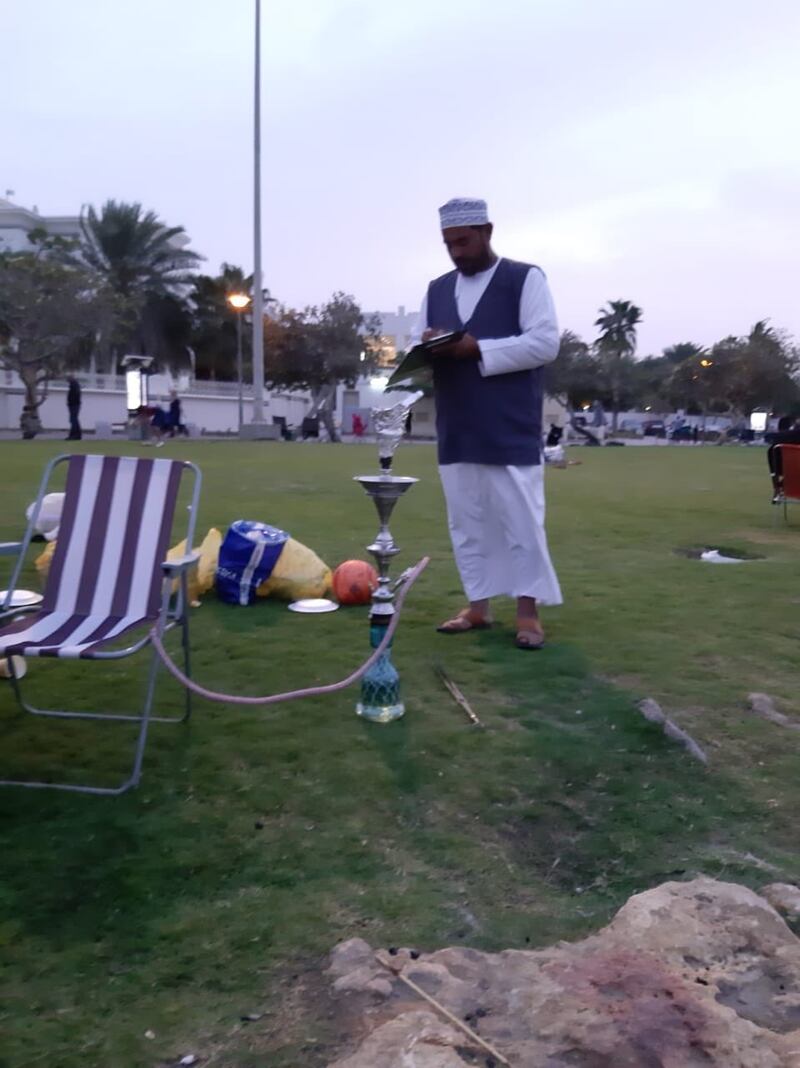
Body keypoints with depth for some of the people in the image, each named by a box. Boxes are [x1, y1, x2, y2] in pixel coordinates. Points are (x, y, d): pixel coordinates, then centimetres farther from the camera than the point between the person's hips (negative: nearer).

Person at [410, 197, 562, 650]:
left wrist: (478, 349, -17)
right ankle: (478, 606, 20)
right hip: (456, 433, 6)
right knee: (466, 521, 9)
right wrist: (426, 347, -8)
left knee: (521, 519, -1)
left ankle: (529, 612, 8)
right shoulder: (437, 289, 17)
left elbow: (545, 342, -10)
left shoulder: (525, 278, 0)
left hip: (510, 431, -5)